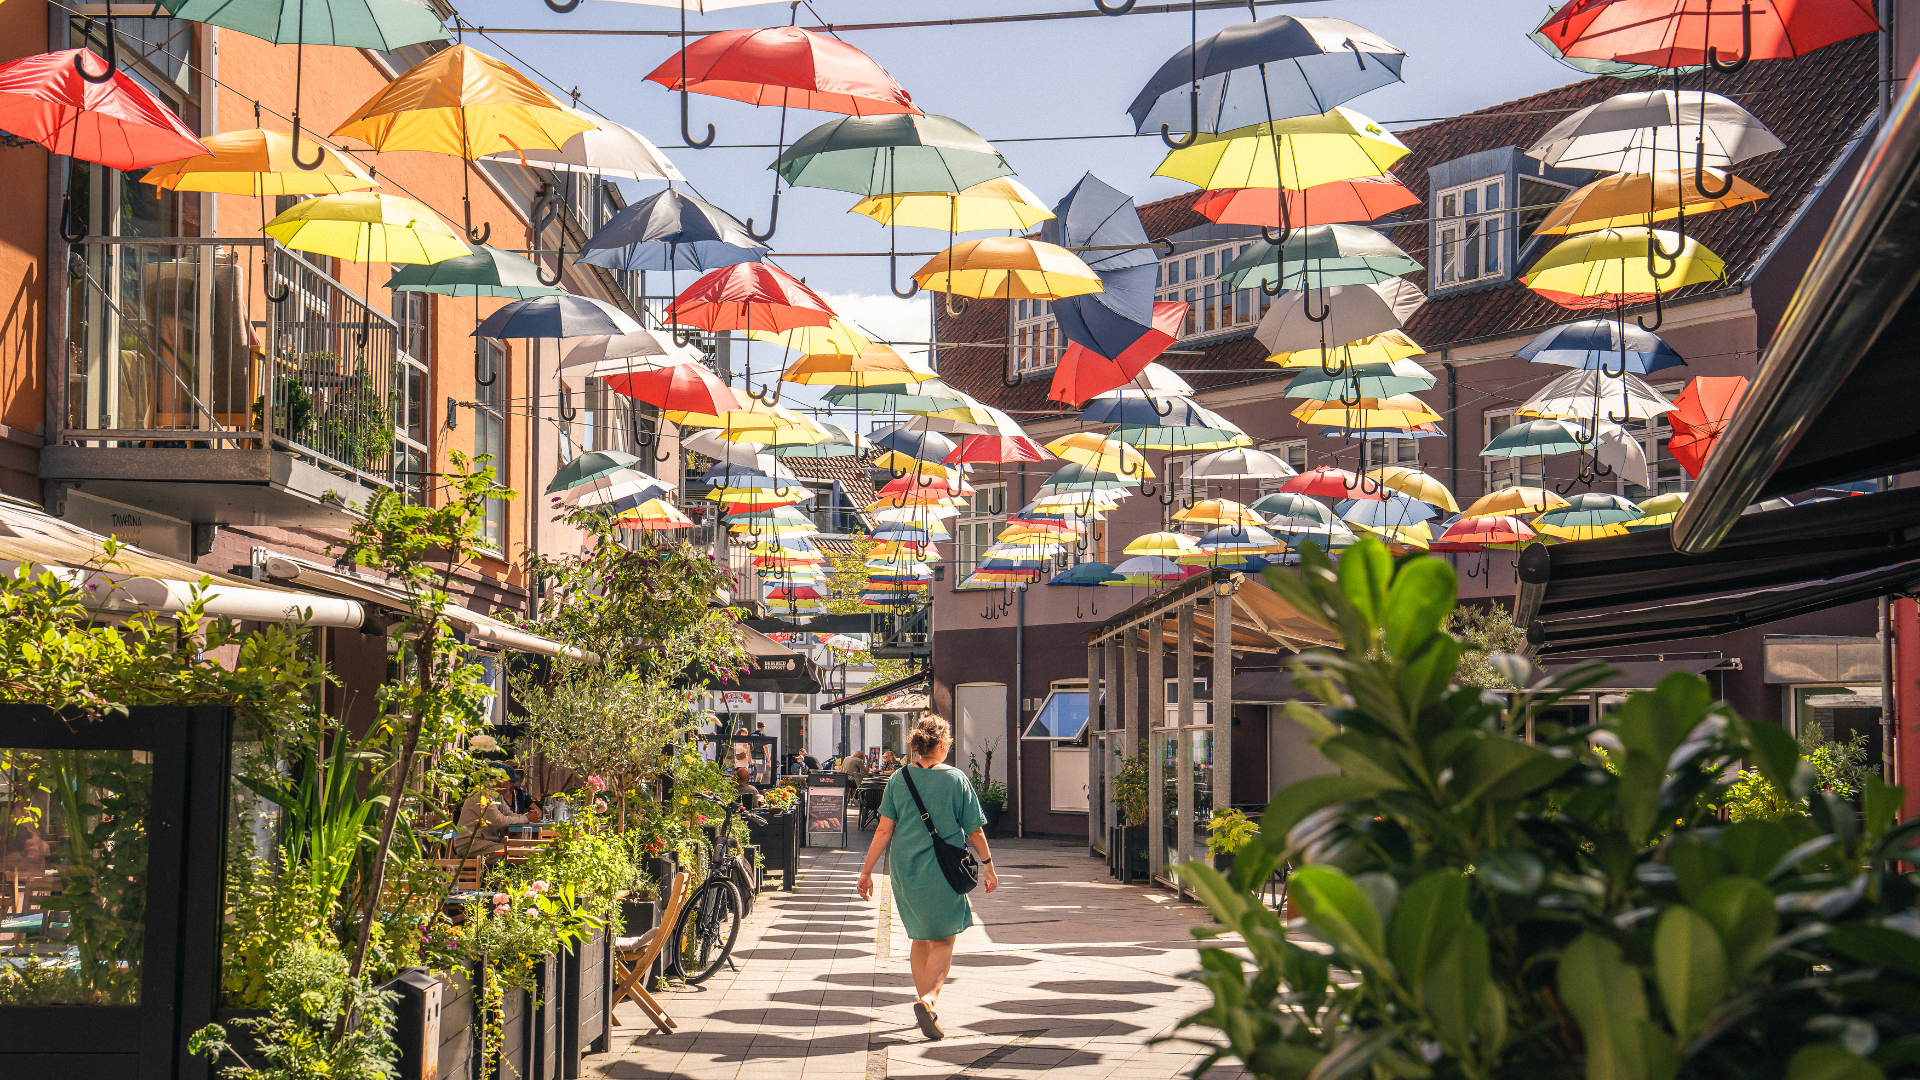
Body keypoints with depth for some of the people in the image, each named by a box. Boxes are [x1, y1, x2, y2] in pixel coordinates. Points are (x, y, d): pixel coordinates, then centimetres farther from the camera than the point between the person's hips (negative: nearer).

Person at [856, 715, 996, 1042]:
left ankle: (926, 1005, 24)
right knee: (943, 941, 5)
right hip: (943, 870, -3)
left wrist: (867, 871, 2)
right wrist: (988, 865, 12)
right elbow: (974, 831, -1)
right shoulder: (956, 780, -6)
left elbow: (884, 830, -3)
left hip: (904, 869, 3)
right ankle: (928, 999, -17)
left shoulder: (898, 779, 0)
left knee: (920, 939, 19)